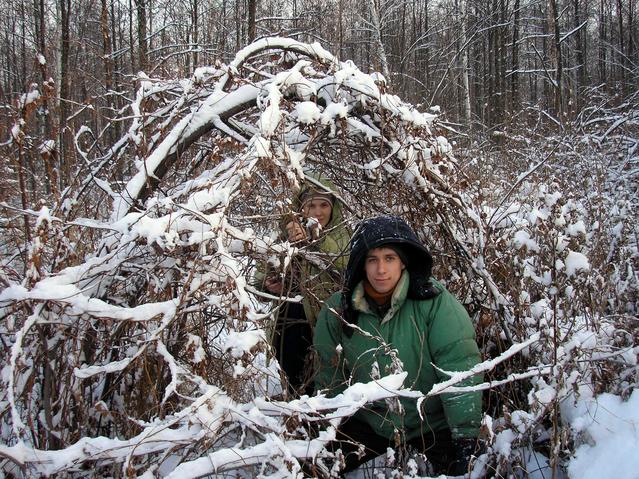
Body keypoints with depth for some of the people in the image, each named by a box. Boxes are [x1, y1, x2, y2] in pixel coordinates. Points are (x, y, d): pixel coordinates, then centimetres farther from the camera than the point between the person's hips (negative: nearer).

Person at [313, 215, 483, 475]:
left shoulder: (434, 302, -19)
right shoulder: (338, 309, -8)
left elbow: (458, 365, -21)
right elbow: (329, 374, 4)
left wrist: (465, 435, -24)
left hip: (432, 424, -2)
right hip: (369, 421, 3)